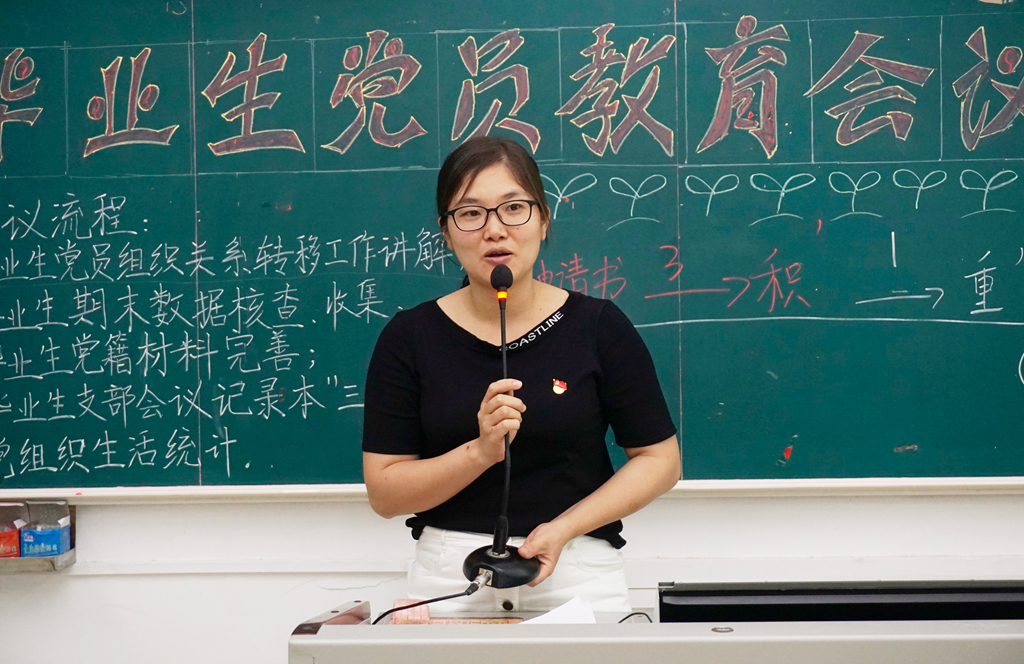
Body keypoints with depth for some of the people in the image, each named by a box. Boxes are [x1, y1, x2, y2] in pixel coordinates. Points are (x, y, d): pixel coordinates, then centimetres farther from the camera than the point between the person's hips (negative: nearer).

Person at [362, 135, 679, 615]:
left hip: (576, 577, 0)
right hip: (448, 579, 1)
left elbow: (659, 459, 1)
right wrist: (481, 452, -18)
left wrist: (563, 528, -11)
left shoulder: (599, 327, -2)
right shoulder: (409, 338, 0)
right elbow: (383, 493, -2)